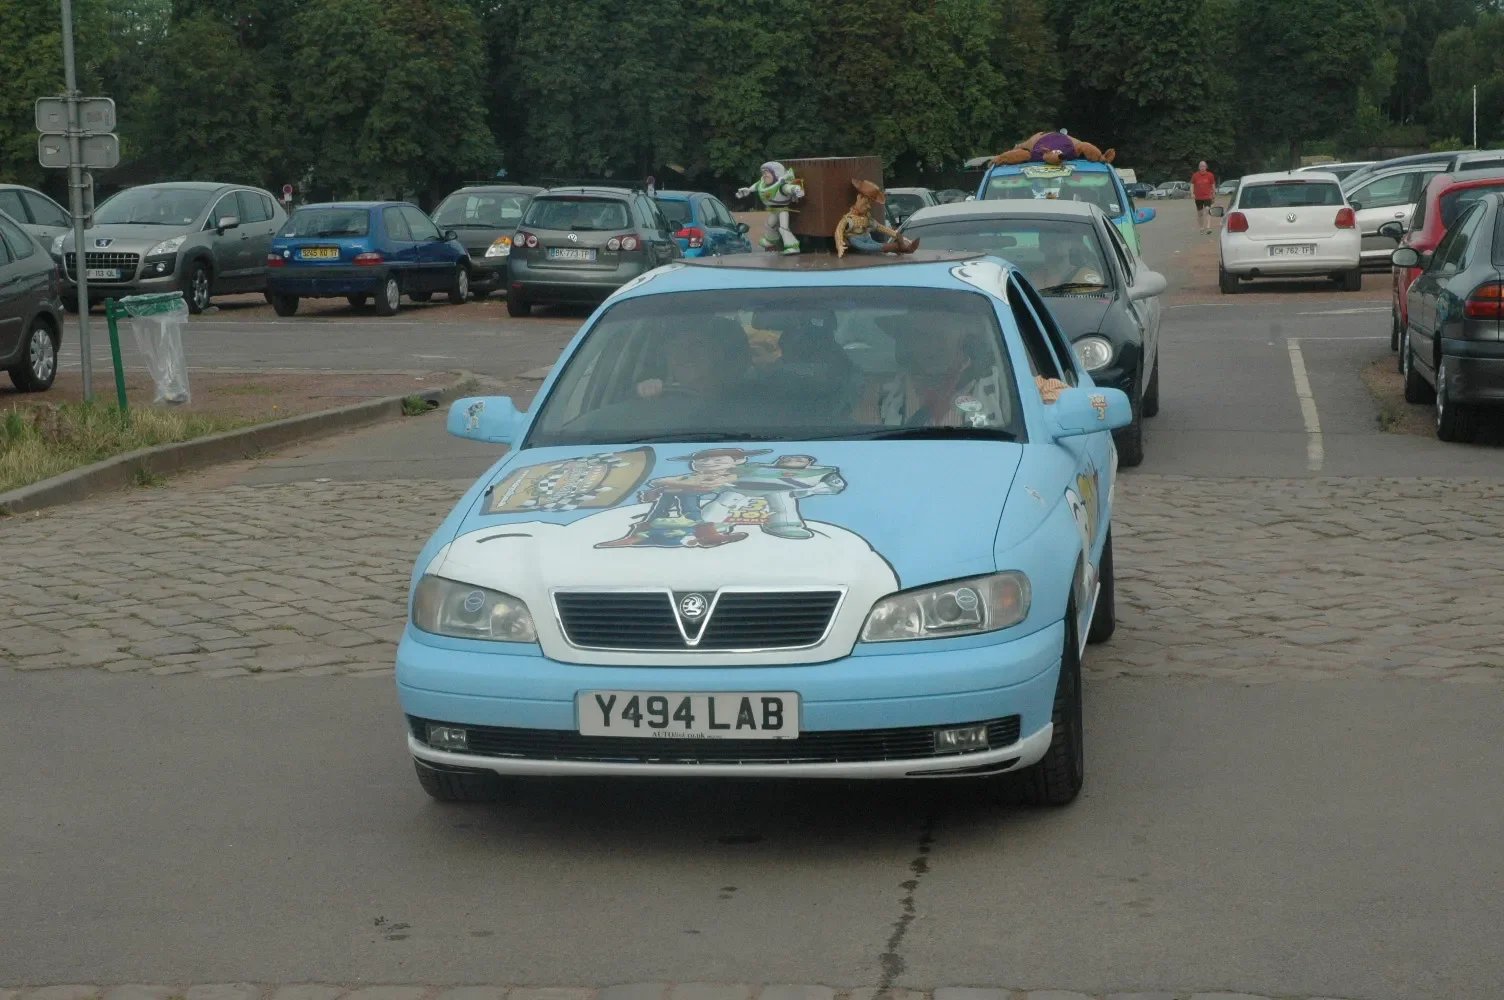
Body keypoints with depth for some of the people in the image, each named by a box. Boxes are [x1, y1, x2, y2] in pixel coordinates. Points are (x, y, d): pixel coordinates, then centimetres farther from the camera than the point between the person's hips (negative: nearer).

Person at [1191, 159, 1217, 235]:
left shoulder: (1210, 175, 2)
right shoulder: (1195, 175, 3)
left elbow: (1213, 186, 9)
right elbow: (1192, 185, 8)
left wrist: (1214, 196, 12)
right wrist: (1192, 193, -8)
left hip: (1207, 196, -2)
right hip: (1198, 197, 2)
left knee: (1207, 211, -19)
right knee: (1199, 213, 10)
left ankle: (1208, 228, -27)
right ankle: (1202, 229, 23)